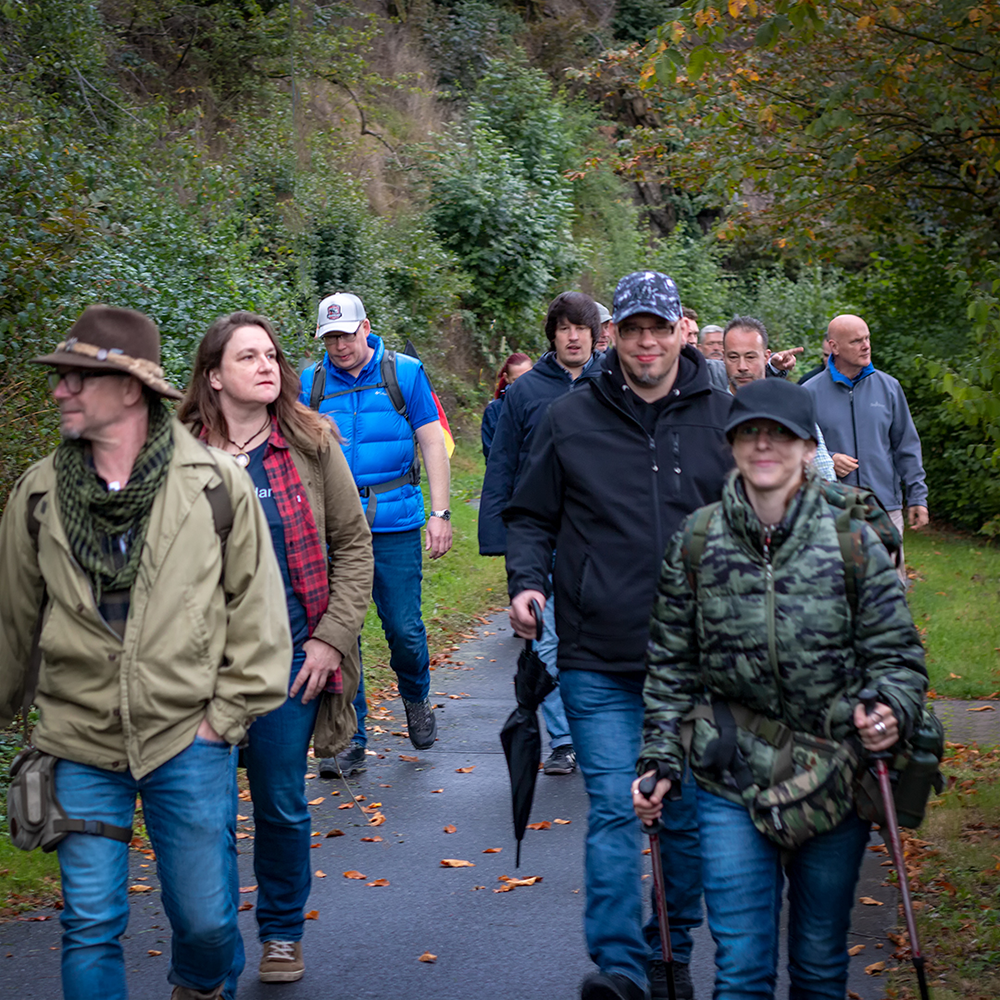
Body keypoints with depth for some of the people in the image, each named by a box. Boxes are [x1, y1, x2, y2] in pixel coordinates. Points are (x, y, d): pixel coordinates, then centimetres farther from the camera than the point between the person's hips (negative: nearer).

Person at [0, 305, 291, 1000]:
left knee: (206, 918, 8)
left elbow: (256, 607, 1)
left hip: (189, 741, -1)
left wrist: (228, 713, -2)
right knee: (91, 926, 4)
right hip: (80, 745, 1)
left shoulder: (216, 484, -6)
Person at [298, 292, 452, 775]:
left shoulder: (404, 374, 3)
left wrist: (440, 513, -3)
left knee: (404, 627, -1)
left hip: (395, 524, -1)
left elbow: (432, 444, 3)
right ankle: (349, 741, 8)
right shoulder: (310, 384, 6)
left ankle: (416, 700, 31)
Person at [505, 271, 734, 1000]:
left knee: (687, 815, 11)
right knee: (614, 810, -7)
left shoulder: (722, 416, 5)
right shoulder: (570, 419, 2)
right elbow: (531, 517, 11)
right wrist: (527, 583, -6)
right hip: (599, 663, -2)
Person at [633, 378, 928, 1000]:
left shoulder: (853, 543, -4)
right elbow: (671, 665, 7)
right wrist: (660, 756, 1)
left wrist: (891, 712, -20)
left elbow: (898, 655, 0)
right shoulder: (696, 545, -1)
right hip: (732, 784, 0)